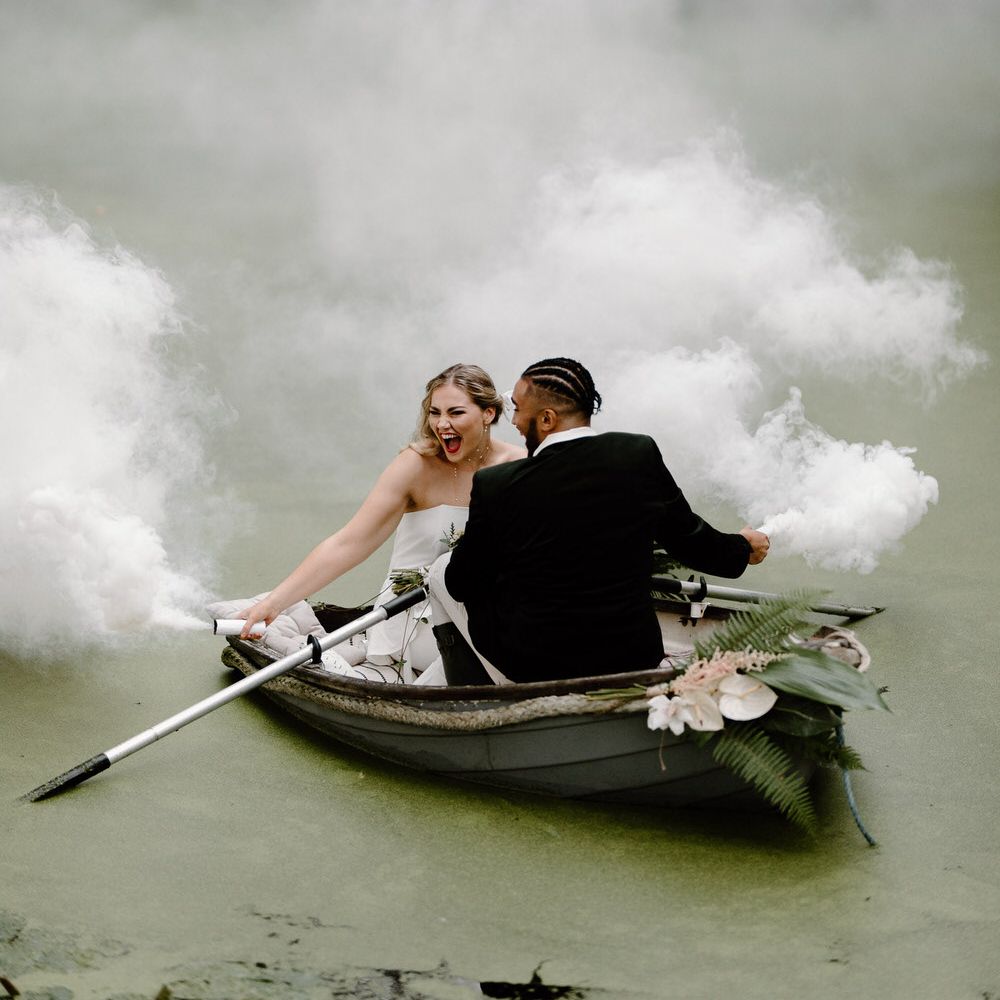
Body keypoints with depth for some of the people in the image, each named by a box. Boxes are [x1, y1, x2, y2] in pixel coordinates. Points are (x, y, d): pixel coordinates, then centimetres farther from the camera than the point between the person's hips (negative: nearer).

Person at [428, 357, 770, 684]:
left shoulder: (495, 486, -17)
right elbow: (687, 538, 4)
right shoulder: (640, 455, -11)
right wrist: (742, 548, 25)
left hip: (531, 664, -4)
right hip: (633, 661, 4)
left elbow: (461, 584, -3)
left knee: (443, 570, 21)